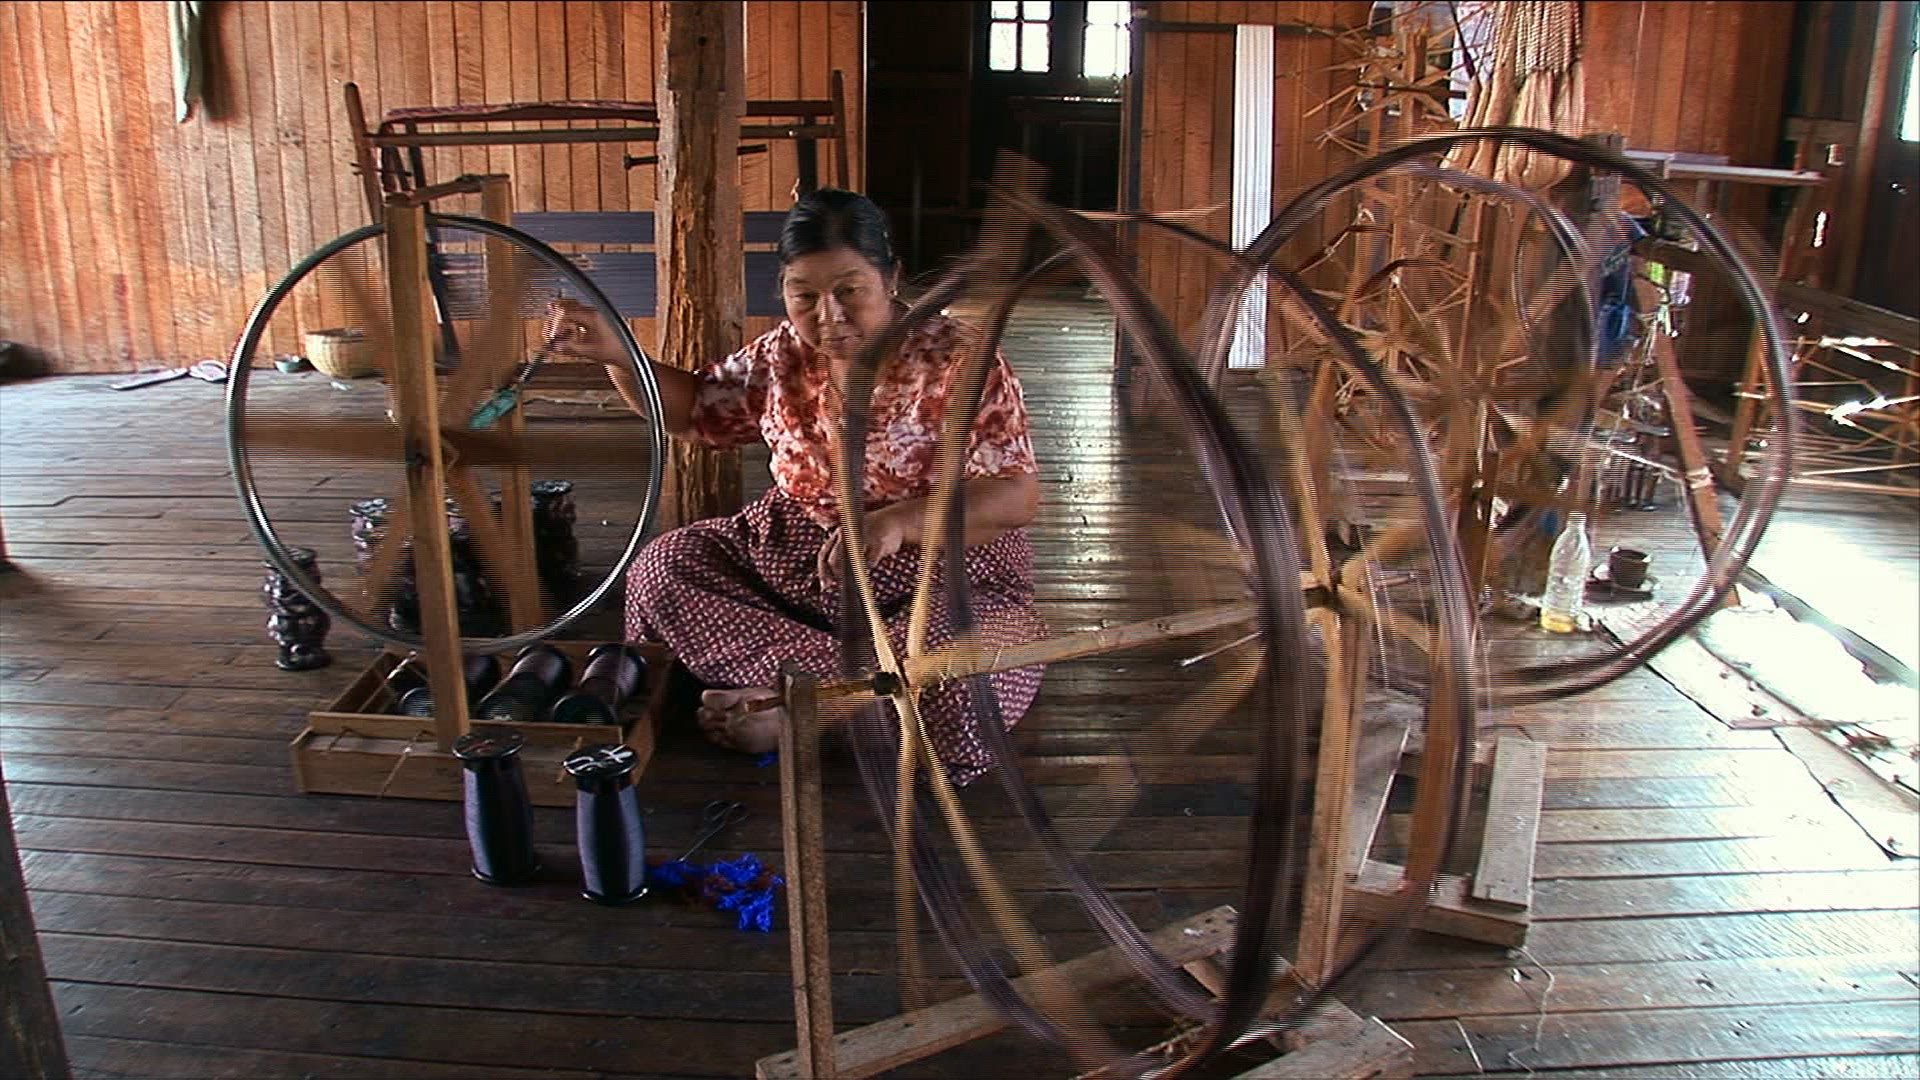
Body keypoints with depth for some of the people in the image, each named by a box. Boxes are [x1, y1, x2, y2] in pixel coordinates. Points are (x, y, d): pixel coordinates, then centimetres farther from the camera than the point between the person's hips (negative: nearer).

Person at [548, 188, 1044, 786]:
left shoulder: (959, 360, -16)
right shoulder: (784, 354, 1)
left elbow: (1017, 496, -22)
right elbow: (692, 410, 15)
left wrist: (900, 521, -38)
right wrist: (614, 352, -4)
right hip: (797, 554, 6)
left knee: (958, 692, -35)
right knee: (663, 569, -12)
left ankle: (787, 703, -14)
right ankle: (855, 682, -18)